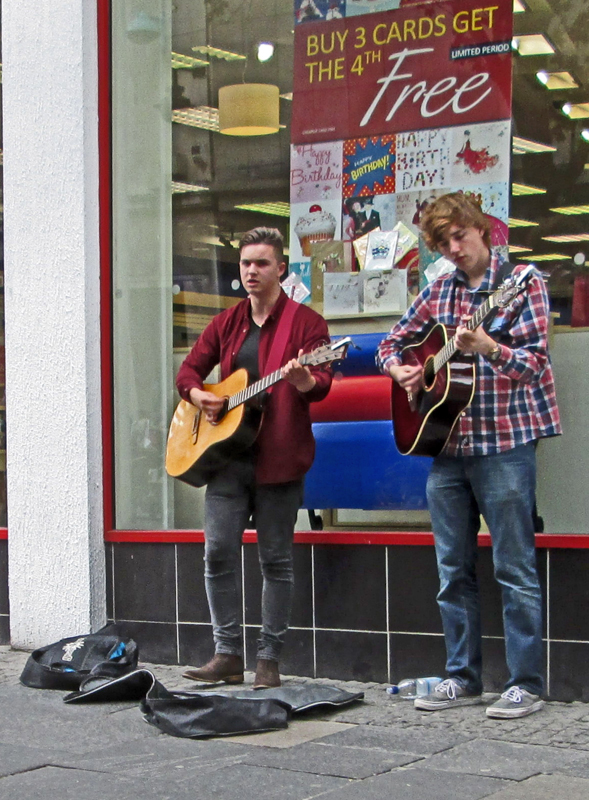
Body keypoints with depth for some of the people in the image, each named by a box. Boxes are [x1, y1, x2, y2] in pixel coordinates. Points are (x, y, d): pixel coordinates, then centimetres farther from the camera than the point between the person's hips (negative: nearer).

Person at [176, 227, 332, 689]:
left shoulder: (304, 321, 0)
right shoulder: (226, 324, 15)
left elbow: (321, 385, -10)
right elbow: (189, 370, 21)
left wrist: (302, 380, -32)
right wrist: (198, 395, 0)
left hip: (278, 458, -4)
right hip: (228, 455, 4)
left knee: (276, 559, 0)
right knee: (218, 551, -3)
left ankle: (270, 660, 8)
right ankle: (228, 656, 6)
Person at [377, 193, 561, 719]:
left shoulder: (522, 281, -3)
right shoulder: (439, 291, 13)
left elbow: (535, 363, -12)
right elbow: (392, 343, 22)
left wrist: (489, 348, -30)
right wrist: (399, 370, 0)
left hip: (504, 442, -6)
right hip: (446, 443, 6)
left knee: (514, 568, -2)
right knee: (453, 568, 10)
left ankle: (527, 685, 4)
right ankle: (463, 679, 19)